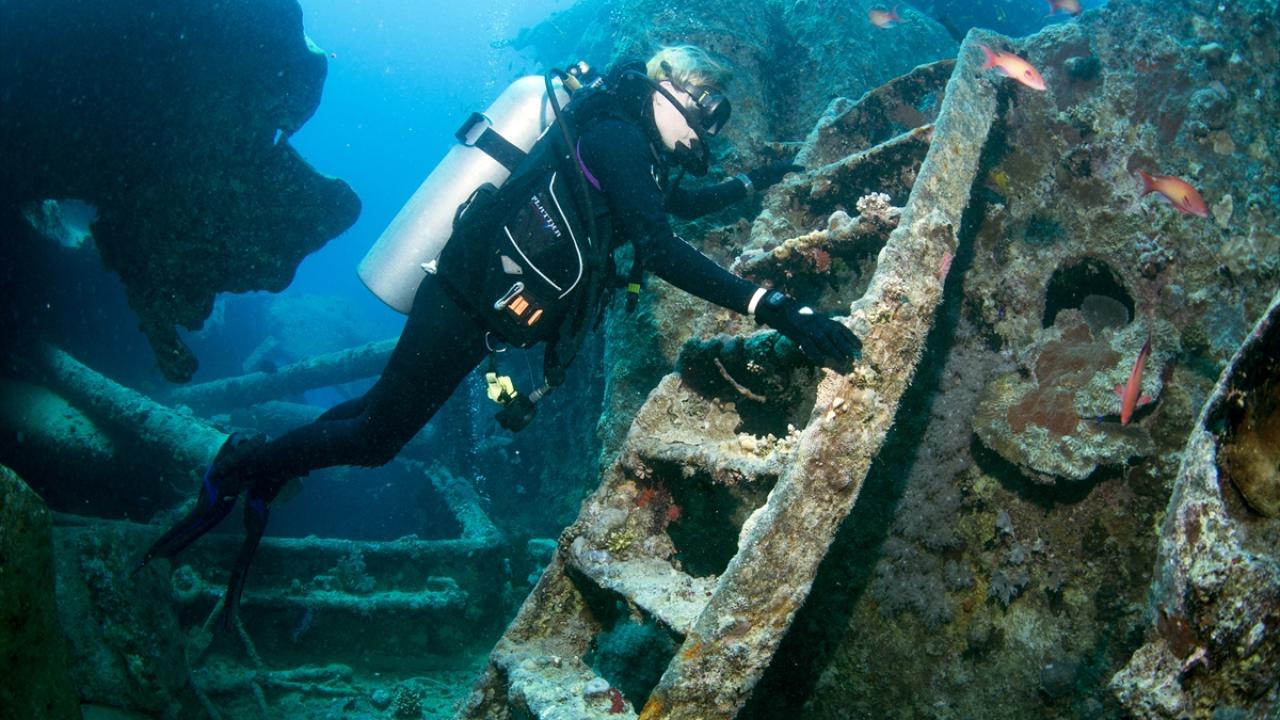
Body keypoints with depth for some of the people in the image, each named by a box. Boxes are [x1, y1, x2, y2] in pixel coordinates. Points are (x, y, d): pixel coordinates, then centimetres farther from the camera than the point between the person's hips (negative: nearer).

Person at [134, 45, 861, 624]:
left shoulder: (634, 146, 11)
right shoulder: (617, 138, -20)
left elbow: (679, 204, 33)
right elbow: (659, 248, -35)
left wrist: (753, 183, 26)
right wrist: (775, 308, -42)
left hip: (473, 300, 10)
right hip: (466, 304, -10)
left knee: (386, 415, 24)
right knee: (376, 438, 4)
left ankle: (263, 464, 38)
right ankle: (243, 468, 22)